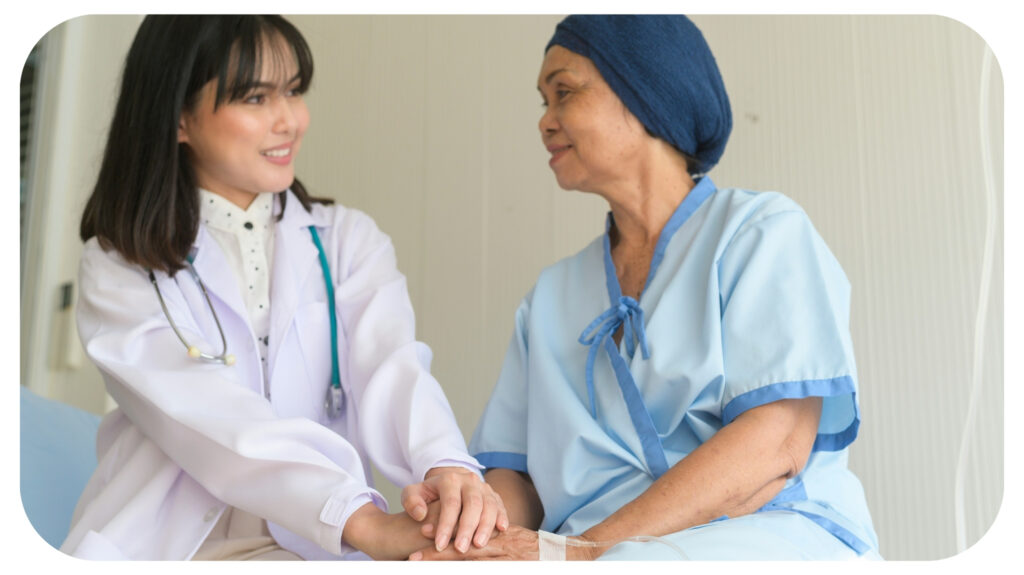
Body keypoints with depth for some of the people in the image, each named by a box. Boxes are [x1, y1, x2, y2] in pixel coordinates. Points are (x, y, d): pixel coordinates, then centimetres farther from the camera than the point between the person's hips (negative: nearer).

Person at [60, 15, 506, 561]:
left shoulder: (348, 241, 7)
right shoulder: (118, 268, -2)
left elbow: (390, 365, -11)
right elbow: (213, 423, -17)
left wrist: (447, 466, -33)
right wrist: (366, 523, -31)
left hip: (308, 547, 2)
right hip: (165, 545, -1)